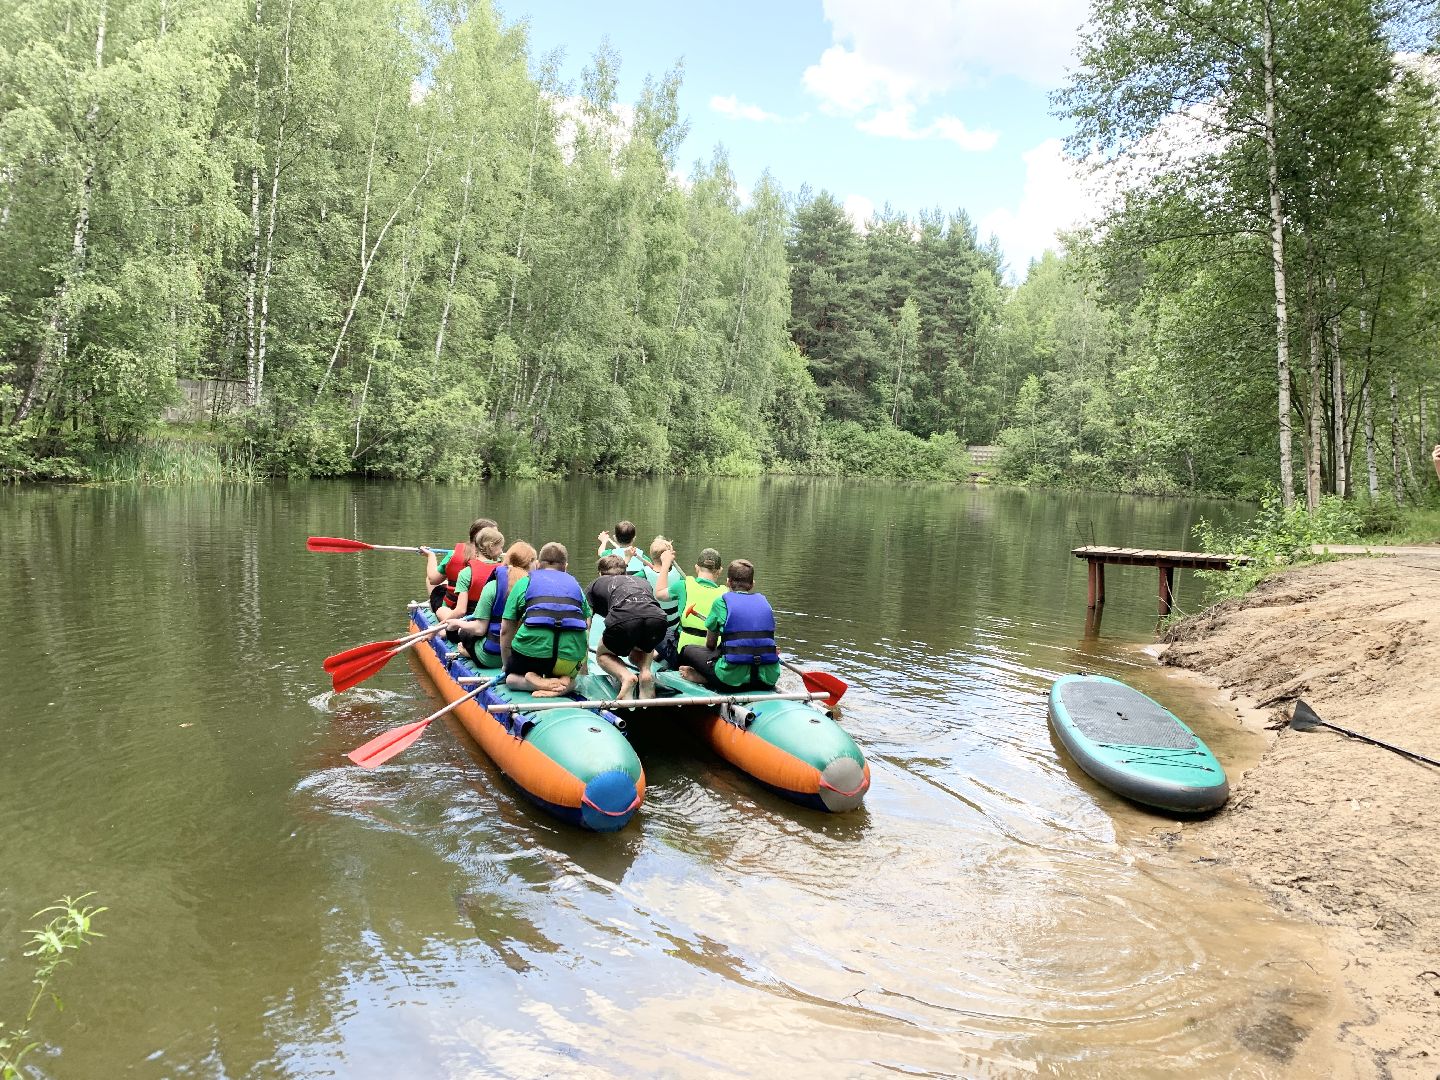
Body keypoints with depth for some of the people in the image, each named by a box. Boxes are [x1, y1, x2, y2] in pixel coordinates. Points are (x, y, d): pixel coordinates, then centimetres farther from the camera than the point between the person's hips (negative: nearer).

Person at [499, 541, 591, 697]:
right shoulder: (574, 584, 23)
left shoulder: (525, 582, 17)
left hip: (532, 649, -2)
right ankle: (564, 682, -2)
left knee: (512, 677, 27)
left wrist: (507, 665, 29)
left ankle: (534, 682, -5)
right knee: (569, 678, 32)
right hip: (572, 654, 2)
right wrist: (582, 663, 37)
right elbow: (587, 627, 22)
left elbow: (505, 630, 15)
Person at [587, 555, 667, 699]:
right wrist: (650, 649, 72)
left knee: (603, 655, 26)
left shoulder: (595, 584, 34)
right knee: (636, 655, 35)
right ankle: (645, 670, 4)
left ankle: (625, 676, -3)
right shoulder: (642, 581, 42)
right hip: (658, 619, 3)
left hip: (623, 619, -3)